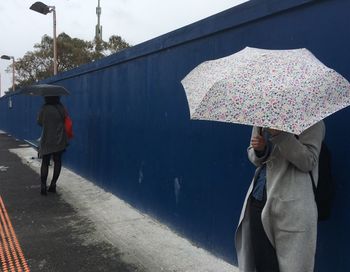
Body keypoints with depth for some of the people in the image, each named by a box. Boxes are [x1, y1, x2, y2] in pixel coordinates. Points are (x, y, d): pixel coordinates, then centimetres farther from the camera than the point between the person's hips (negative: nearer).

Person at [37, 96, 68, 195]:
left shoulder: (44, 109, -10)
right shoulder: (61, 107, -5)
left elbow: (39, 122, 2)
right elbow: (65, 120, 0)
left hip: (47, 141, -1)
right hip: (60, 141, 2)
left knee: (45, 163, 7)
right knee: (57, 162, 11)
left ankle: (43, 186, 4)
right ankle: (53, 185, 13)